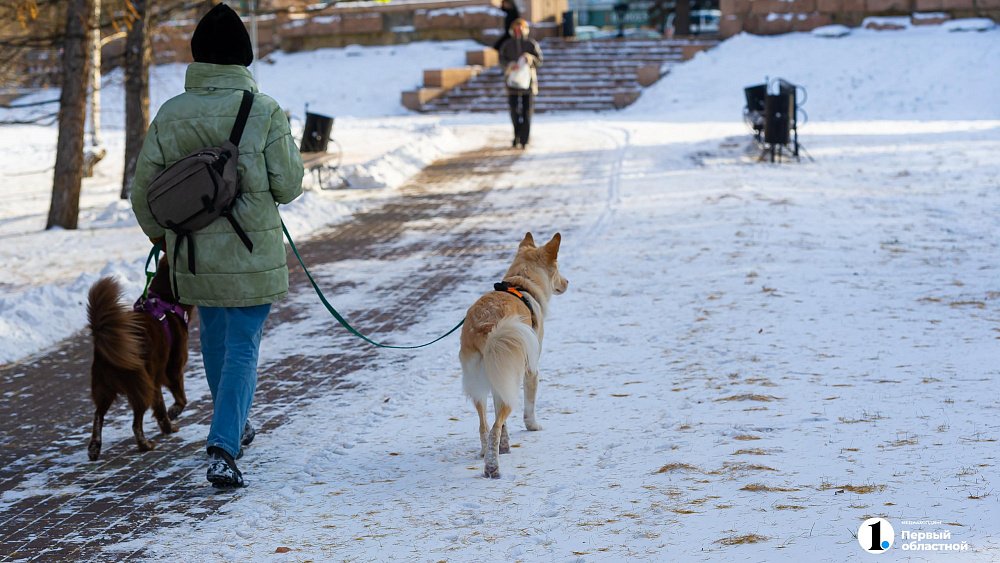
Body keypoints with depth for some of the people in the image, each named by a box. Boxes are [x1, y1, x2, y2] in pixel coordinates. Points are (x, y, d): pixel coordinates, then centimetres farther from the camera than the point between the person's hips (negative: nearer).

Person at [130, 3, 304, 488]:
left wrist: (160, 234, 21)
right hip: (251, 255, -4)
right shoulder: (264, 113, -13)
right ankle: (223, 448, -14)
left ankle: (234, 426, 40)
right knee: (242, 348, 1)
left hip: (192, 254, 4)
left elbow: (144, 188, 3)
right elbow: (288, 185, -8)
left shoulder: (169, 115, -3)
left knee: (214, 335, 23)